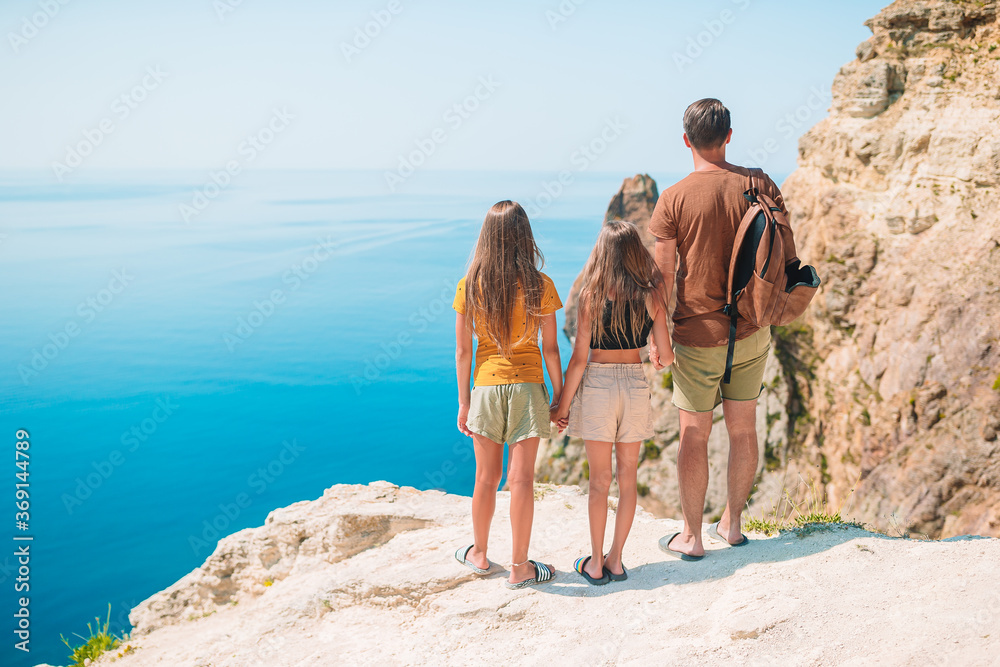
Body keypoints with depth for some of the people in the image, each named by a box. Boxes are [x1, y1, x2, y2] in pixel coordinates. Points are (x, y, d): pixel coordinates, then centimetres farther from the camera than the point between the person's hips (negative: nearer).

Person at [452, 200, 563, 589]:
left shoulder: (470, 286, -5)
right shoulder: (540, 286, -9)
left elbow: (462, 350, -1)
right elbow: (550, 348, -5)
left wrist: (464, 401, 7)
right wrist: (559, 396, 5)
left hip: (486, 388, 2)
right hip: (527, 388, -1)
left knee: (487, 477, 15)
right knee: (521, 479, 3)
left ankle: (479, 554, 31)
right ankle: (519, 568, 11)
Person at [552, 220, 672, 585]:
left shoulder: (592, 295, -9)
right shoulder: (651, 294, -3)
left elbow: (579, 358, -9)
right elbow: (666, 354, 0)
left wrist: (562, 404, 0)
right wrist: (662, 359, 24)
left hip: (598, 383, -2)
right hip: (635, 382, 2)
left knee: (600, 479, 8)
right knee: (627, 477, 12)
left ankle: (596, 564, 16)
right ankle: (615, 561, 19)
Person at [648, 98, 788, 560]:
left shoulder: (673, 199, -11)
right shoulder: (760, 186, -2)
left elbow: (663, 275, -10)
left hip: (698, 335, -3)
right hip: (751, 332, 4)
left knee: (694, 435, 7)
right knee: (743, 429, 15)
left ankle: (691, 537, 18)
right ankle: (732, 523, 29)